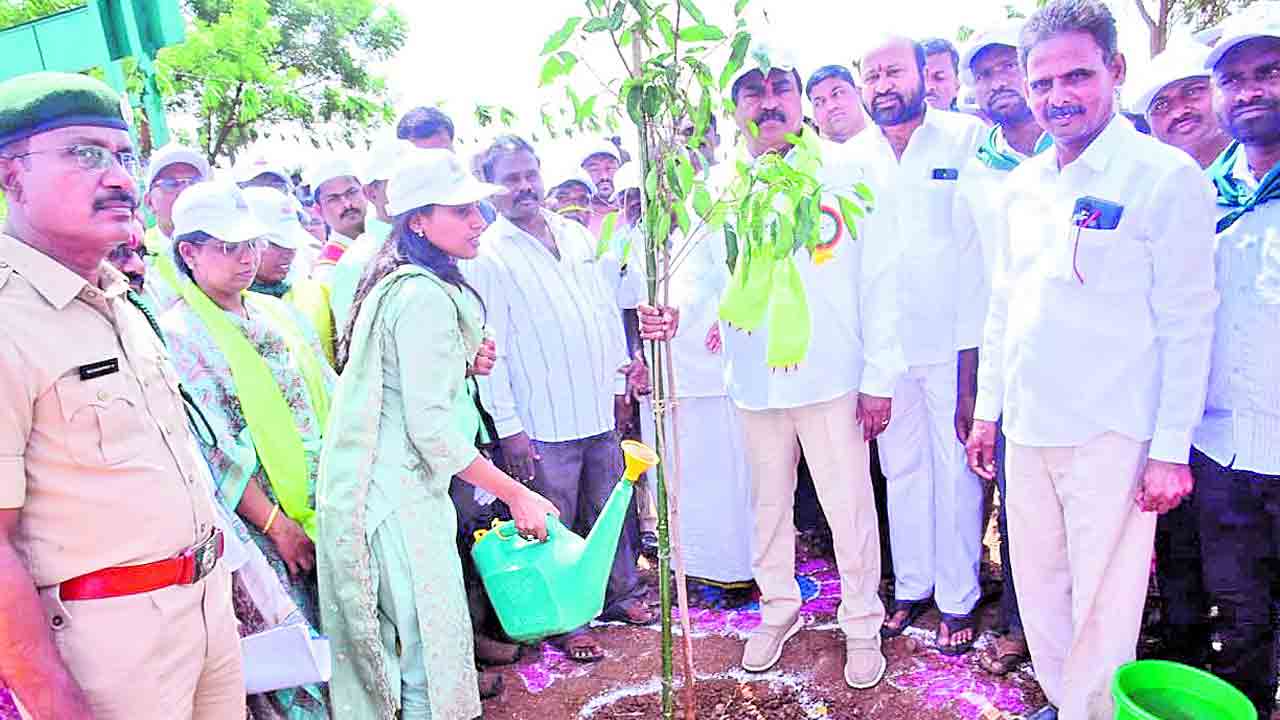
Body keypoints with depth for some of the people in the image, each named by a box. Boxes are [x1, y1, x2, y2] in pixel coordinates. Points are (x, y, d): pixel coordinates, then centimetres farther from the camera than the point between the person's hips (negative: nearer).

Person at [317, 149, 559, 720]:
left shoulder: (395, 282, 13)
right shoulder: (427, 295, -18)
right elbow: (430, 426, -22)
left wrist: (461, 366, 7)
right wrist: (517, 494, -16)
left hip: (368, 485, 10)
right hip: (396, 495, -10)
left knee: (384, 645, 20)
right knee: (433, 646, 1)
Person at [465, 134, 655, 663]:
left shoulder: (576, 235, 10)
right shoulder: (485, 254, -8)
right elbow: (489, 347, -11)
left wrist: (619, 386, 14)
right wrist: (508, 426, -13)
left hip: (600, 408, 6)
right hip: (544, 422, -5)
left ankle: (622, 595, 37)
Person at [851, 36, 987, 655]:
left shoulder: (969, 138, -2)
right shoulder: (850, 157, 7)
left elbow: (987, 240, -6)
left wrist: (975, 342, -11)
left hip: (952, 340, -3)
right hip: (883, 343, 3)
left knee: (956, 470, 5)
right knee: (902, 469, 13)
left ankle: (958, 600, 22)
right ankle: (912, 586, 30)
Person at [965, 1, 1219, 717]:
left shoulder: (1168, 176, -6)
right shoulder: (1023, 184, 11)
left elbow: (1188, 323, -8)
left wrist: (1171, 449, -11)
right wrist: (988, 409, 14)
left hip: (1112, 435, -5)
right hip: (1027, 430, 6)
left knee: (1101, 605, 3)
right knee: (1038, 590, 15)